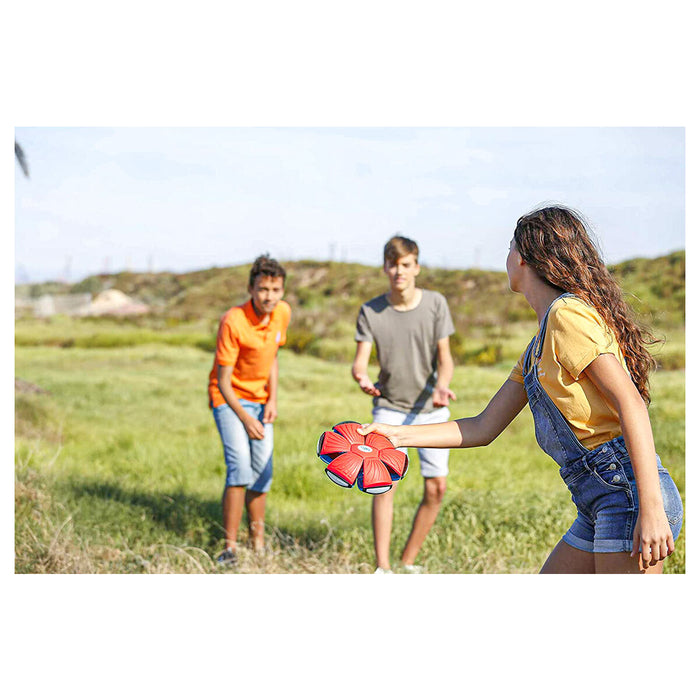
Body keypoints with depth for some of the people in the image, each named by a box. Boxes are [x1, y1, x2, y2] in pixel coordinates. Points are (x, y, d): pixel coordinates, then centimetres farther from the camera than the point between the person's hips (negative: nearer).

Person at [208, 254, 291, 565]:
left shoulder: (283, 312, -4)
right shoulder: (233, 321, -24)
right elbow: (223, 382, -18)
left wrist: (272, 400, 1)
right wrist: (246, 419, -19)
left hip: (260, 400, 6)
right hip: (229, 398, -6)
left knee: (262, 473, 8)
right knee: (240, 466, -22)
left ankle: (258, 545, 22)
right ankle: (229, 547, -17)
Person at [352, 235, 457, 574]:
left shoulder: (435, 303, -7)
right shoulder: (370, 311, -7)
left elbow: (444, 356, -6)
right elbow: (360, 361, -10)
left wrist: (442, 386, -27)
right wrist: (362, 379, -34)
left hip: (431, 409, 1)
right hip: (390, 406, -1)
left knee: (436, 488, -4)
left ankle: (408, 563, 11)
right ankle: (382, 566, -10)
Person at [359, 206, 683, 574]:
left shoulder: (568, 314, -10)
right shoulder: (539, 345, 20)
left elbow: (632, 405, -18)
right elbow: (484, 428, 21)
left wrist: (651, 509, -25)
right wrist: (399, 435, 17)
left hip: (630, 491, -10)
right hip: (600, 504, 10)